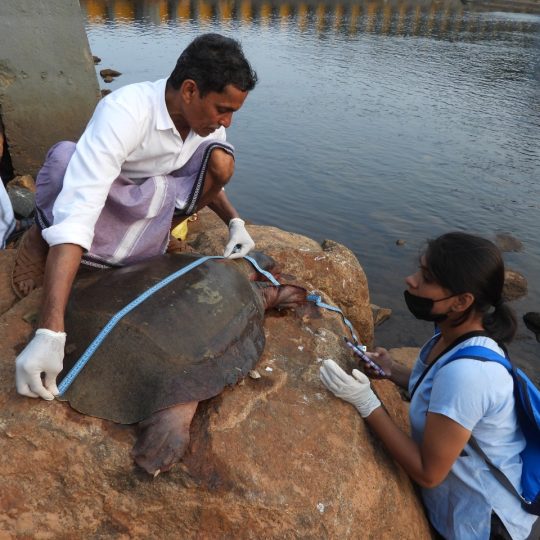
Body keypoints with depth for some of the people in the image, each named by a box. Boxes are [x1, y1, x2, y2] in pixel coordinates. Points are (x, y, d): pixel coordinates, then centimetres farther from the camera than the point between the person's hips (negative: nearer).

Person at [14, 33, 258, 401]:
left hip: (153, 204, 4)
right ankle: (42, 239, -7)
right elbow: (77, 216, -45)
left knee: (221, 161, -20)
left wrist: (235, 222, -16)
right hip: (102, 210, -4)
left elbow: (207, 177, 4)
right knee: (64, 157, -37)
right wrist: (50, 332, -53)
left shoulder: (204, 116, -15)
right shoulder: (125, 112, -35)